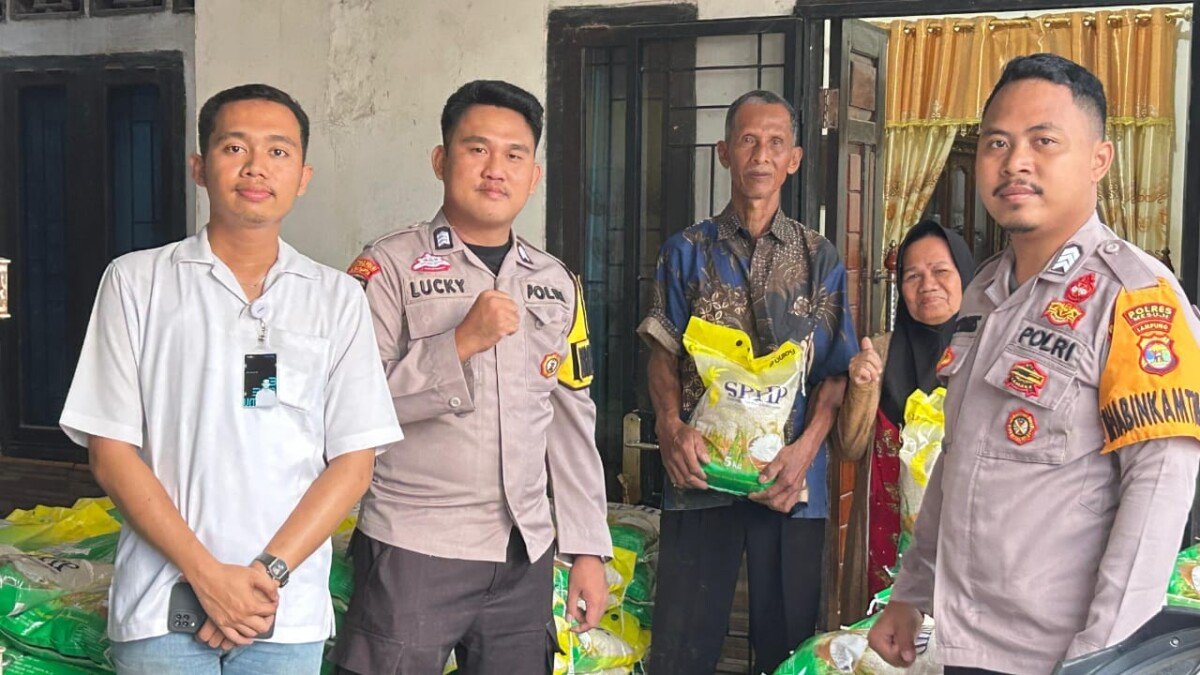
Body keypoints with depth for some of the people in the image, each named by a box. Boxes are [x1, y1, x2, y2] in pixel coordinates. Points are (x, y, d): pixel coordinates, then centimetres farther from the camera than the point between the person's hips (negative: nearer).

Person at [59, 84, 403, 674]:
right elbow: (110, 451, -2)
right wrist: (208, 574, -11)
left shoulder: (338, 298, 5)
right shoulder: (136, 282, 2)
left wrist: (269, 571, -10)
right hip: (164, 605, -1)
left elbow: (354, 459, 2)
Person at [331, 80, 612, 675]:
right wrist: (461, 343, -22)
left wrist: (588, 549, 9)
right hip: (412, 553, -4)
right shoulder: (389, 267, -4)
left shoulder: (556, 283, 11)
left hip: (525, 556, 5)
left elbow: (573, 422, 13)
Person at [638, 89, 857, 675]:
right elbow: (663, 356, 6)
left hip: (791, 480, 1)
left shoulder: (820, 260, 8)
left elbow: (834, 373, 4)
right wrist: (672, 425, -13)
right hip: (700, 473, 0)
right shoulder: (687, 252, 8)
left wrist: (805, 449, -12)